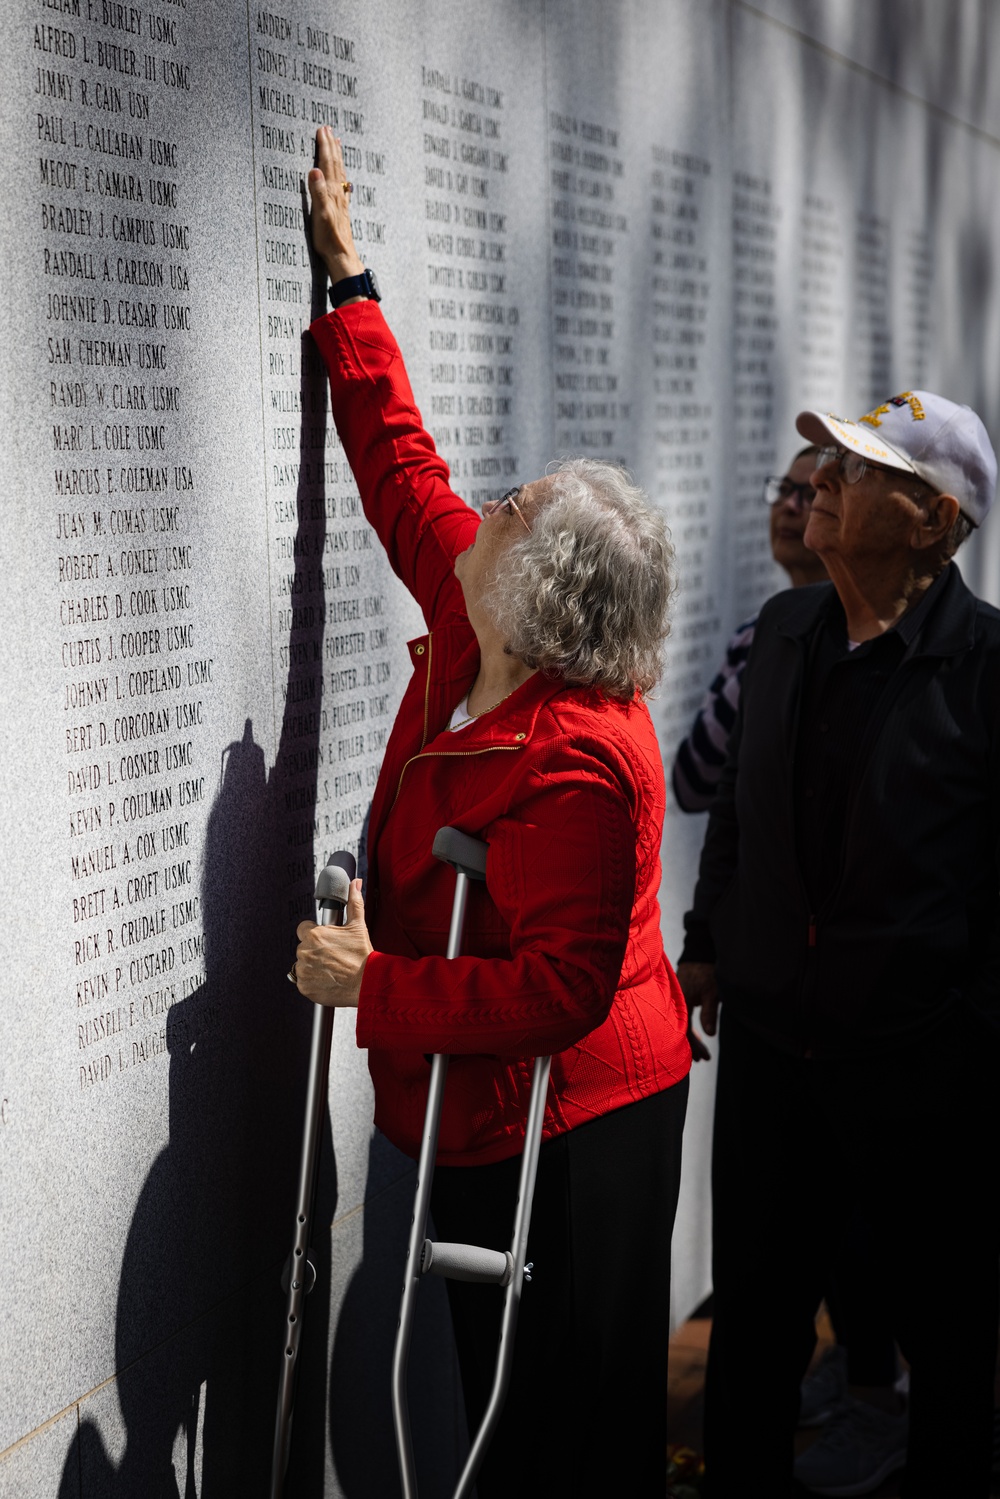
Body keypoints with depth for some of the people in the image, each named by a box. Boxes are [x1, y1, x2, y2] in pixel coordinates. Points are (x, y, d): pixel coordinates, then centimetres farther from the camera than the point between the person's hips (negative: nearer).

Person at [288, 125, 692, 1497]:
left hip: (569, 1135, -9)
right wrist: (346, 277, 17)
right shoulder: (473, 639, -1)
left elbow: (562, 983, -28)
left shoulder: (572, 763, -27)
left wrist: (374, 986, -21)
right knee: (506, 1389, 22)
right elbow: (402, 469, 11)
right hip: (500, 1117, 9)